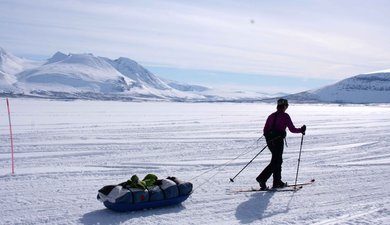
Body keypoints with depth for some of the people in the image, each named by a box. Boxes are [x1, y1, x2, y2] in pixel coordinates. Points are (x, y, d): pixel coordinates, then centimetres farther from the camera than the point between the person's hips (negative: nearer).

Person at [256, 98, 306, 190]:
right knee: (275, 162, -3)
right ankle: (262, 178, -15)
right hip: (278, 140, -7)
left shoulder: (271, 116, 11)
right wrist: (301, 130, 12)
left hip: (270, 140, 7)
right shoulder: (285, 116, -4)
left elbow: (265, 130, 9)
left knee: (278, 160, 18)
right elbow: (292, 129, -5)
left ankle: (277, 182, 21)